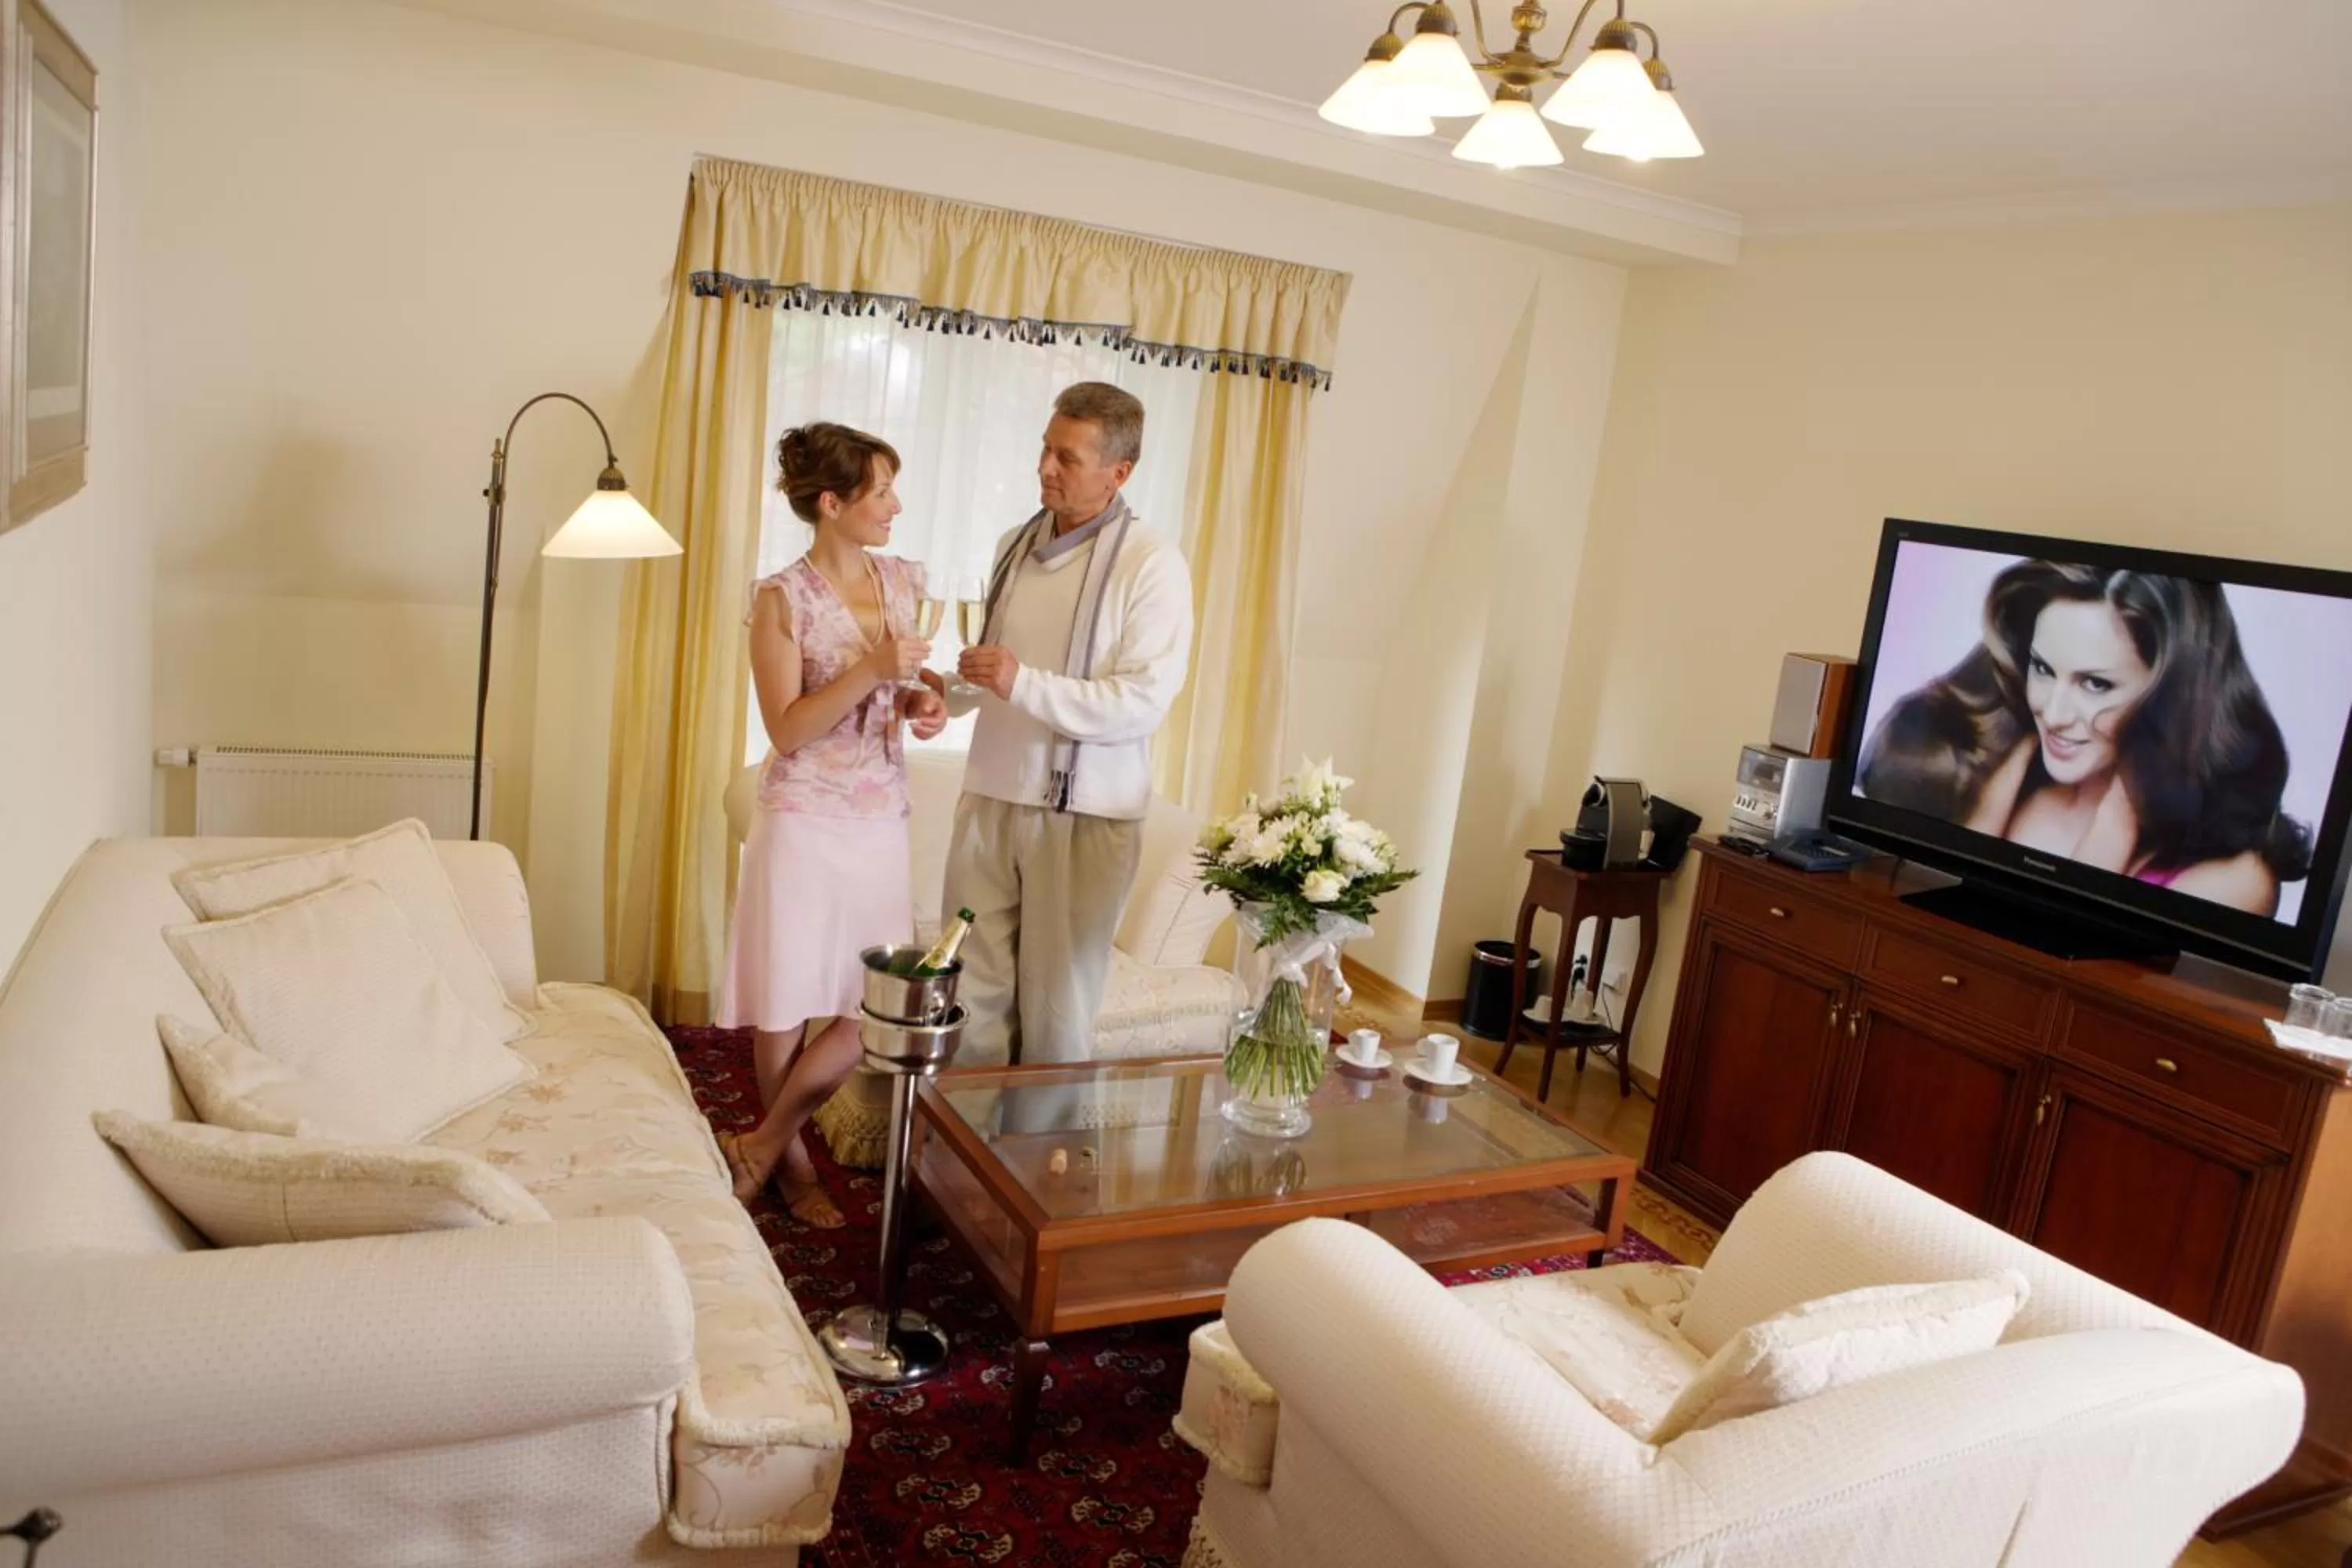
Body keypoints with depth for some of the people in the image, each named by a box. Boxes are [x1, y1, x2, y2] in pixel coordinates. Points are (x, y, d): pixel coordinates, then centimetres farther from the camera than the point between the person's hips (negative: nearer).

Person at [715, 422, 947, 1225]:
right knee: (788, 1003, 6)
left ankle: (763, 1142, 21)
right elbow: (786, 731, -14)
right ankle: (791, 1159, 29)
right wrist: (872, 668, -23)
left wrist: (921, 700, -2)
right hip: (805, 822, -5)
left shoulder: (903, 580, 6)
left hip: (881, 820, 5)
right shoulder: (782, 598, -11)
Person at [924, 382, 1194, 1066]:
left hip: (1085, 812, -5)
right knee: (972, 989, 9)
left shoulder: (1151, 563, -10)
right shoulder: (1015, 544, 10)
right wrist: (948, 693, 2)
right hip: (990, 797, 5)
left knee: (1058, 1000, 7)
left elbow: (1144, 701, -18)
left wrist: (1023, 684, -26)